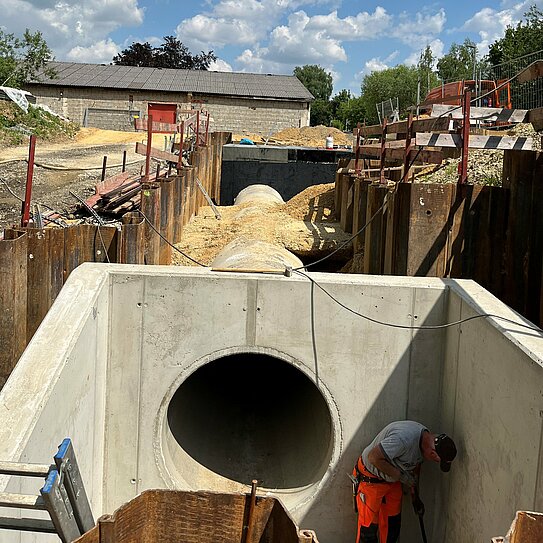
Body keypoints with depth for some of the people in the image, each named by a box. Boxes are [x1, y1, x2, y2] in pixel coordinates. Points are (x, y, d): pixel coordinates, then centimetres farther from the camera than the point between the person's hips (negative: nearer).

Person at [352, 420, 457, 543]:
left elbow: (415, 466, 11)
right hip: (370, 479, -8)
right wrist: (399, 475, -24)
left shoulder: (426, 441, -7)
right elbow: (373, 457, -32)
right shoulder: (404, 438, -36)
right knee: (369, 526, -4)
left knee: (393, 523, 11)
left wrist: (415, 496, 18)